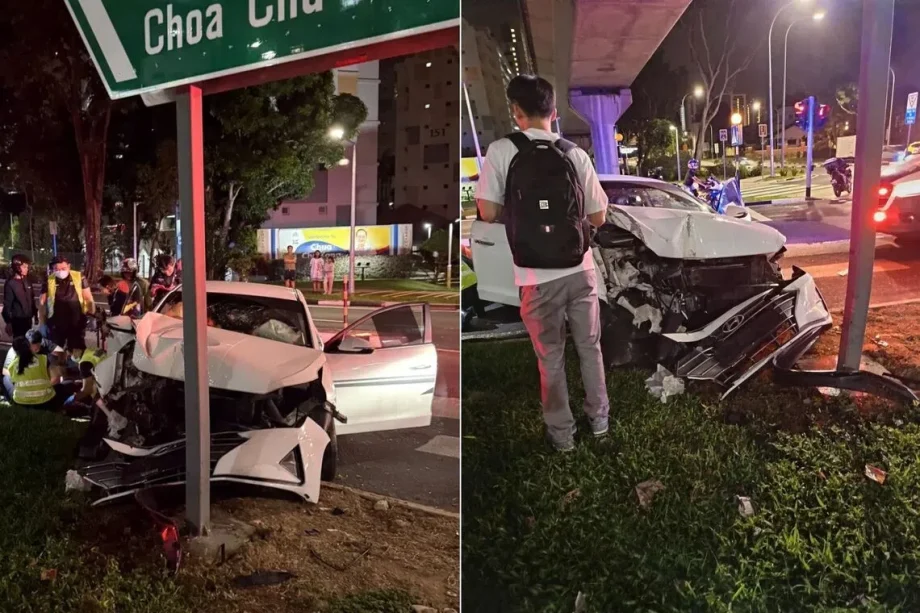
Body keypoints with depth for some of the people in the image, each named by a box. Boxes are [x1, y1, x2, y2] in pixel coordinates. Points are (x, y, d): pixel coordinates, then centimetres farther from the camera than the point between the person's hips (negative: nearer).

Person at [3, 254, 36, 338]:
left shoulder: (27, 281, 6)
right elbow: (7, 304, -13)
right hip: (18, 319, -6)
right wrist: (8, 322, -14)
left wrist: (35, 314, 13)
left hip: (28, 318, 6)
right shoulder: (10, 284, -13)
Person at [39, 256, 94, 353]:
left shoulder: (79, 277, -4)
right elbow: (42, 302, 4)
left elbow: (88, 298, 0)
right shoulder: (49, 281, -2)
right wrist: (42, 323, 0)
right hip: (56, 324, 1)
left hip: (77, 323, 0)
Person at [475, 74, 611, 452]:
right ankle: (599, 419, 35)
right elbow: (598, 217, 3)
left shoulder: (501, 150, -9)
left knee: (551, 358, 13)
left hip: (538, 277, -2)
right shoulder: (576, 155, -1)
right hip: (580, 270, 3)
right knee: (590, 348, 20)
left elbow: (488, 213, -9)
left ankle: (562, 434, 25)